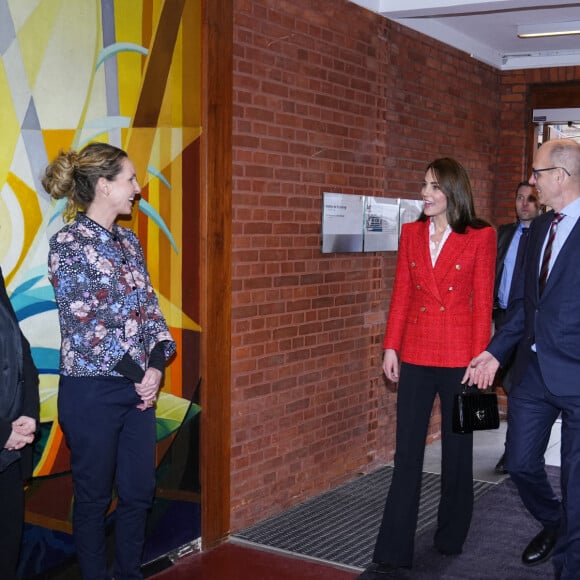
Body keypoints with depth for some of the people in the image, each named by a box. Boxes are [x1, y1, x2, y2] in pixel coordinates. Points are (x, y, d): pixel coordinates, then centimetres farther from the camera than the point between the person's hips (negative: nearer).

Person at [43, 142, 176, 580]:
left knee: (140, 491, 14)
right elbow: (84, 325, -16)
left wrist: (156, 365, -6)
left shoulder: (129, 241, 10)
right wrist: (137, 374, -11)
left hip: (140, 386, 7)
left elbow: (149, 308, 9)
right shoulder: (68, 242, -12)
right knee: (94, 497, 8)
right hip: (92, 391, -7)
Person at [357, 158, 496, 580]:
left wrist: (479, 357, -8)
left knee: (457, 450, 11)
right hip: (416, 355, 3)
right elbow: (401, 294, 7)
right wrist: (391, 347, 2)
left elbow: (483, 301, -4)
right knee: (407, 454, 2)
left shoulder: (480, 236, -3)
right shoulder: (412, 233, 7)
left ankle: (451, 539, 30)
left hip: (458, 355, -2)